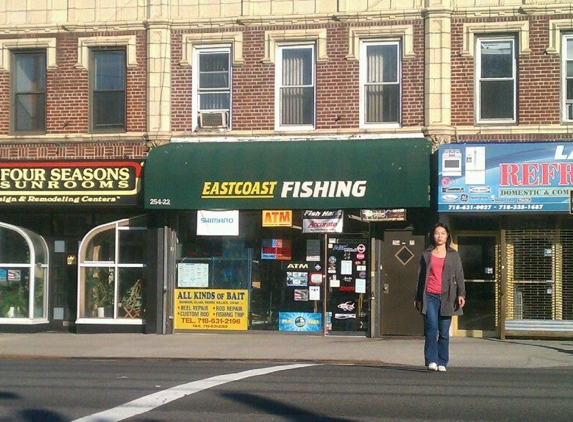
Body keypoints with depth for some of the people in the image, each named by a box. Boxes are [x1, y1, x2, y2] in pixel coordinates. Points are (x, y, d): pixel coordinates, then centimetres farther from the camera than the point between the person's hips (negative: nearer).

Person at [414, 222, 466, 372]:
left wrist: (461, 294, -7)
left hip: (446, 297, 1)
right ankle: (431, 360, -15)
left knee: (444, 332, 2)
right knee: (431, 327, -16)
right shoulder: (426, 254, 13)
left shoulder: (453, 255, 12)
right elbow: (421, 276, 16)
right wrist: (417, 297, 15)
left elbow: (459, 275, 6)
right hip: (430, 296, 0)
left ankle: (442, 363, 9)